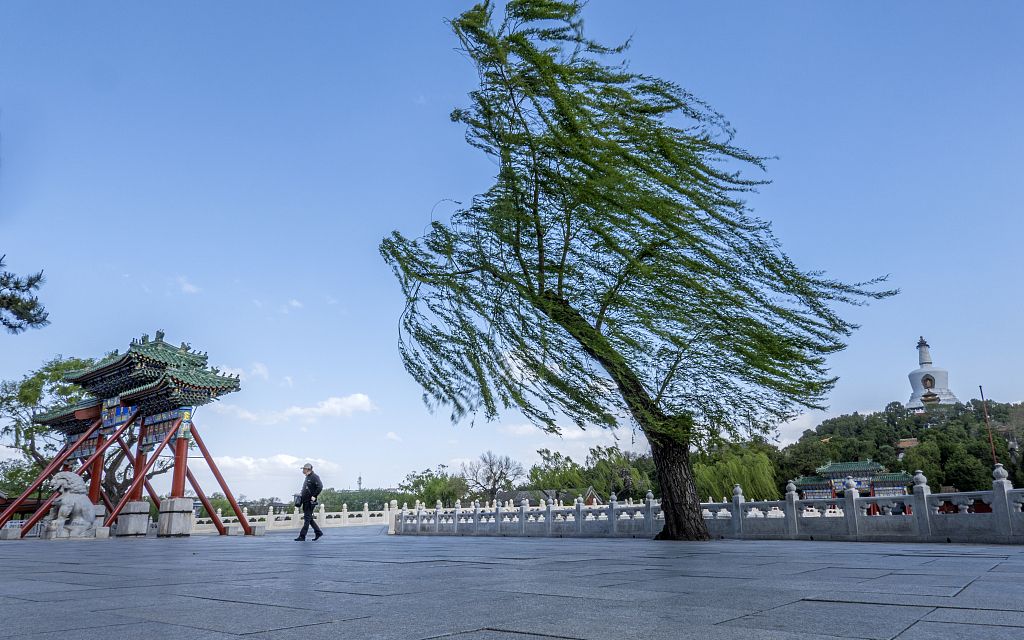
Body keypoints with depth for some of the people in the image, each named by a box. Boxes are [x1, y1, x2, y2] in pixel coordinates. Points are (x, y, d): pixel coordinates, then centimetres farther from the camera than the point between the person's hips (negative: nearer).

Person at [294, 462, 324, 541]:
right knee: (309, 518, 12)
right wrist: (301, 495, 16)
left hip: (310, 502, -10)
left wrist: (314, 496, -21)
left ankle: (302, 536, -4)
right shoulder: (307, 477, 17)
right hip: (305, 501, 10)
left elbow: (320, 487, -22)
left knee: (307, 518, -6)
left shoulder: (314, 477, -12)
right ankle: (318, 532, 19)